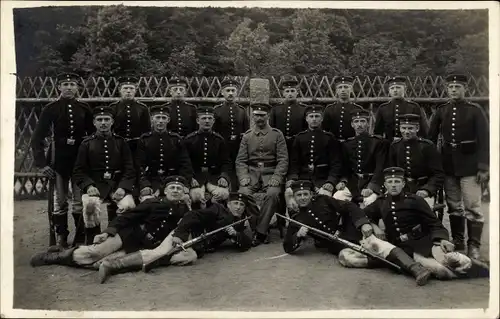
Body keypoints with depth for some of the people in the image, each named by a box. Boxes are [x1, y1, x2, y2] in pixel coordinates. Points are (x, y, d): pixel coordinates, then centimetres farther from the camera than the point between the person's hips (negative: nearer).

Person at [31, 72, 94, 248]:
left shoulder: (84, 108, 1)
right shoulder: (50, 108, -3)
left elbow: (93, 134, 7)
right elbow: (37, 138, -4)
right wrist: (41, 163, -11)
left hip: (81, 158, 1)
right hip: (59, 159, -1)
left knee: (80, 201, 6)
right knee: (60, 202, 8)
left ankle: (80, 239, 17)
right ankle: (60, 240, 20)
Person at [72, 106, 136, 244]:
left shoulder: (121, 142, 13)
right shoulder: (86, 144, 11)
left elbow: (129, 169, 6)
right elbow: (78, 171, 6)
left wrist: (123, 187, -12)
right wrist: (88, 186, -14)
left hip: (118, 186, 1)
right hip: (95, 185, -1)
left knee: (129, 206, -29)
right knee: (90, 205, -33)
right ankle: (91, 244, -13)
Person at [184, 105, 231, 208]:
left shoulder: (219, 140, 10)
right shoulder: (189, 140, 5)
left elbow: (226, 162, 9)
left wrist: (224, 176, -10)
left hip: (215, 176, 2)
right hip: (195, 176, -1)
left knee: (223, 194, -29)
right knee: (195, 195, -32)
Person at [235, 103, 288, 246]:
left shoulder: (277, 134, 7)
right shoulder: (247, 136, 13)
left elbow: (283, 159, 0)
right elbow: (240, 160, 8)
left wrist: (276, 177, -15)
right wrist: (244, 177, -11)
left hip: (271, 172, -2)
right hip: (252, 172, 2)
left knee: (273, 193, -33)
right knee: (243, 193, -27)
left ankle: (260, 232, -20)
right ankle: (261, 227, -10)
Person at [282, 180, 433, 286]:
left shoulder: (322, 200, 6)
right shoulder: (296, 221, 9)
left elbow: (348, 207, -3)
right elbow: (288, 248, 8)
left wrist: (364, 223, -21)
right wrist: (298, 235, -14)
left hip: (352, 232, -1)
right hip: (338, 245, 1)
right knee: (345, 258, -35)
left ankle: (417, 269, -42)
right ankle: (391, 261, -29)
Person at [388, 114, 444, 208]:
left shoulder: (428, 146, -7)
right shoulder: (394, 146, 3)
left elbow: (438, 175, -8)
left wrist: (427, 190, -24)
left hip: (423, 192, -2)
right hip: (401, 191, 3)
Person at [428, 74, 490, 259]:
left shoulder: (475, 111, -2)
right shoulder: (441, 111, 7)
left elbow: (484, 140, -6)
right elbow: (431, 139, 10)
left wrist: (483, 167, -12)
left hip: (469, 164, -3)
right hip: (448, 164, 4)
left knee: (472, 207, -3)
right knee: (453, 207, 10)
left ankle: (474, 246, 5)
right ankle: (457, 242, 21)